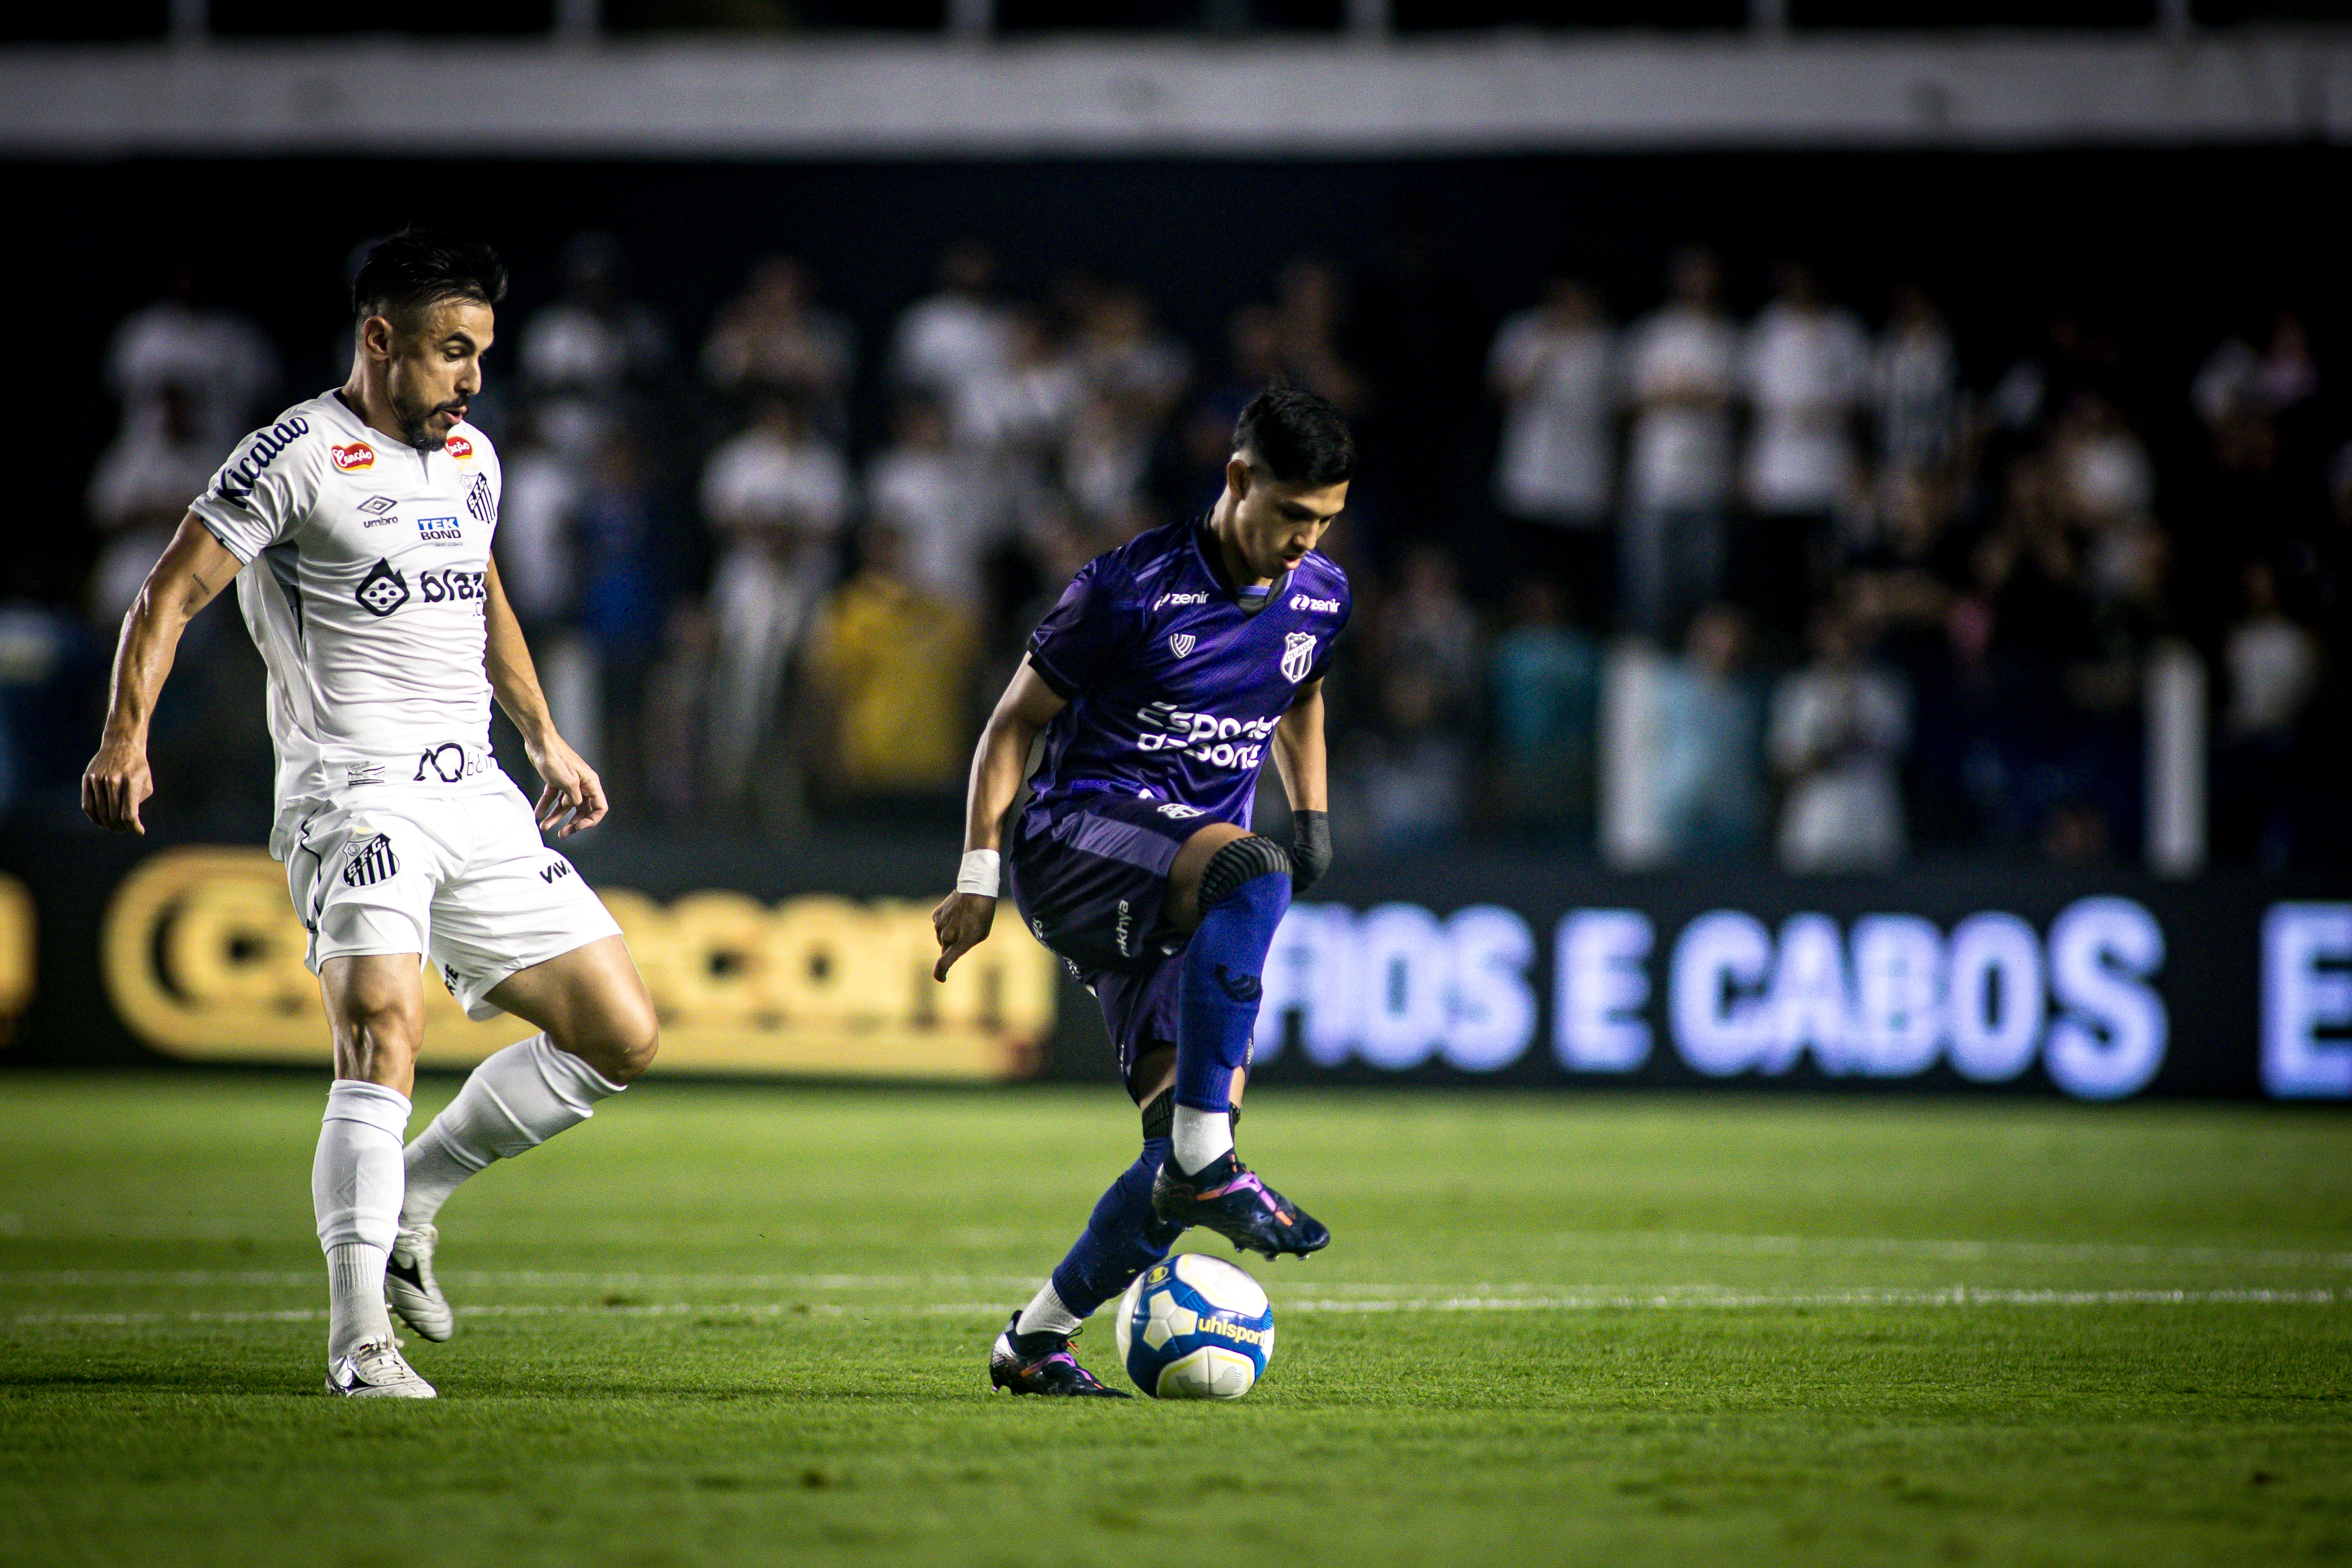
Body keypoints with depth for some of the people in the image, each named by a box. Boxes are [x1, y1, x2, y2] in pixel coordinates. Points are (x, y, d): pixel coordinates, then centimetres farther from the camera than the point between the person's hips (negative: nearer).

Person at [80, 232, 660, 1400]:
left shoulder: (471, 460, 16)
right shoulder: (298, 457, -7)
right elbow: (170, 597, -10)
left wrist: (544, 742, 35)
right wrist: (126, 737, -23)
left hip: (475, 793, 8)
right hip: (354, 790, -8)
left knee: (622, 1038, 4)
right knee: (383, 1033, -27)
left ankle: (411, 1195, 18)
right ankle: (360, 1343, -27)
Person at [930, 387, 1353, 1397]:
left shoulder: (1320, 599, 7)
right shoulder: (1132, 588, -10)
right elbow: (1015, 722, -2)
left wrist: (1313, 812, 14)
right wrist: (978, 877, -7)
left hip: (1181, 898, 6)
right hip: (1074, 839, -6)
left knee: (1196, 1114, -10)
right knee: (1251, 871, -37)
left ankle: (1035, 1342, 5)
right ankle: (1206, 1165, -35)